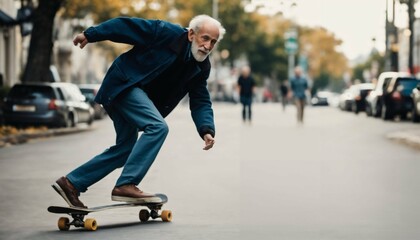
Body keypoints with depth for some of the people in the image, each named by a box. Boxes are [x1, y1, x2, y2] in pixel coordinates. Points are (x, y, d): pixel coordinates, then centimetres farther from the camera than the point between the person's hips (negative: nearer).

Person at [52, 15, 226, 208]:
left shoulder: (201, 68, 1)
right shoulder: (167, 33, -18)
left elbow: (201, 102, -1)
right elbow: (127, 26, -14)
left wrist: (207, 130, -18)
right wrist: (90, 35, -13)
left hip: (140, 94, 9)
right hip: (124, 83, -9)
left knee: (125, 148, 9)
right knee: (158, 127, -25)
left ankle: (71, 183, 16)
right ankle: (125, 185, -26)